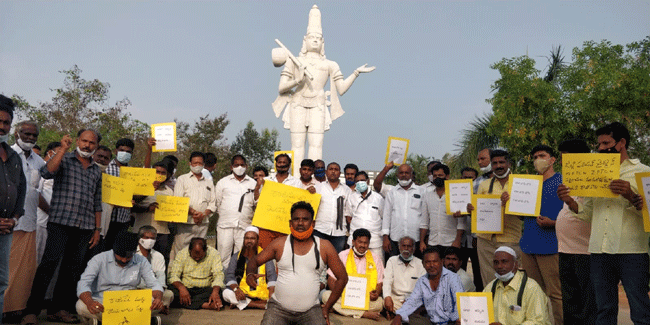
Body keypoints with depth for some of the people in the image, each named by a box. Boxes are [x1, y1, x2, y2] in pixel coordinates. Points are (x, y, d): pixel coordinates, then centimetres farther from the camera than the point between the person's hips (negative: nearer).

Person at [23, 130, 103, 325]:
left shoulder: (96, 171, 18)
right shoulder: (64, 160, 7)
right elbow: (47, 173, -15)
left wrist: (97, 229, 14)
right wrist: (63, 149, -17)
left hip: (85, 227, 4)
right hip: (61, 222, -4)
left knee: (73, 268, 5)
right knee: (50, 263, -11)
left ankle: (59, 309, 13)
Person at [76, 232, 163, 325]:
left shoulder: (141, 261, -2)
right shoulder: (100, 259, -7)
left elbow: (153, 284, -1)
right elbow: (83, 284, -15)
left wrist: (158, 298, -25)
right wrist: (90, 302, -38)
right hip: (102, 305, -1)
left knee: (156, 303, -26)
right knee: (81, 306, -32)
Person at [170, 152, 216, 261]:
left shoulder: (209, 183, 19)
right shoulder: (182, 179, 10)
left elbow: (213, 203, 12)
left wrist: (203, 214, -7)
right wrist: (192, 212, -14)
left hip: (203, 223, 3)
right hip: (185, 222, -3)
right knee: (180, 249, -7)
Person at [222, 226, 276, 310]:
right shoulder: (236, 256, 11)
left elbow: (272, 276, -3)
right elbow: (230, 276, 0)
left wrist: (271, 294, -21)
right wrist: (236, 289, -22)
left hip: (262, 293, -1)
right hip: (242, 293, 1)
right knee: (226, 293, -29)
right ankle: (263, 305, -26)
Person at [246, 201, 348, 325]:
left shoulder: (324, 247, -1)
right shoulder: (279, 244, 1)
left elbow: (342, 278, 5)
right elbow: (255, 261, 8)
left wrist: (327, 307, 3)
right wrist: (249, 274, -15)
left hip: (310, 310, 0)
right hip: (279, 307, 0)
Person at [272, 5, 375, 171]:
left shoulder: (330, 65, 19)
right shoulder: (294, 61, 17)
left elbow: (341, 89, 10)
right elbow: (281, 88, 9)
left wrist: (356, 72, 3)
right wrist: (297, 81, -8)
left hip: (317, 107, 1)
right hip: (297, 105, 0)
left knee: (316, 145, -10)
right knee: (297, 145, -7)